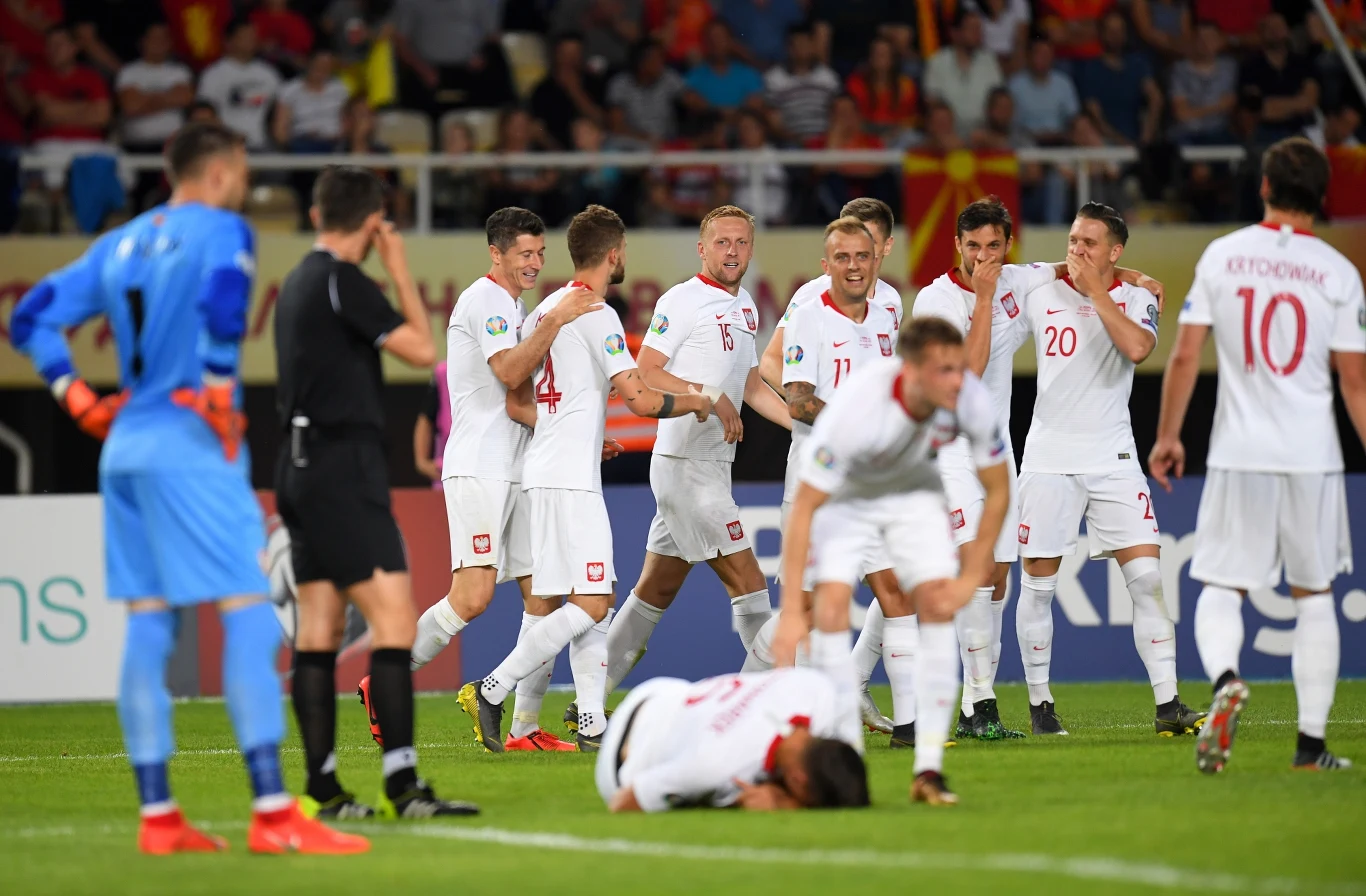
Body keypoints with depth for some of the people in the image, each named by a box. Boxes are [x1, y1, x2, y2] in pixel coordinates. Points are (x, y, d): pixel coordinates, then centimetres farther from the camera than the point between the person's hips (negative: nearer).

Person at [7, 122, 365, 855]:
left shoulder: (120, 244, 16)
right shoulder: (222, 231, -5)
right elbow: (222, 304, -26)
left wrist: (80, 401, 12)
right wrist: (219, 392, -17)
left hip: (125, 445, 8)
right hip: (194, 448, -8)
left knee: (147, 623, 8)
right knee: (247, 612, -8)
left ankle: (157, 815, 9)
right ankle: (272, 814, -14)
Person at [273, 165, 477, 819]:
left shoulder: (298, 283, 16)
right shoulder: (341, 281, -12)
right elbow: (422, 349, -10)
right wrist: (400, 271, 0)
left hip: (303, 466, 10)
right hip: (342, 466, -10)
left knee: (318, 629, 8)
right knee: (394, 616, -12)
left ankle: (322, 788, 8)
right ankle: (401, 784, -18)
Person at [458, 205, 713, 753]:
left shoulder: (544, 311, 15)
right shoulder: (597, 315, -11)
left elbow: (517, 404, 20)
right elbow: (642, 400, -15)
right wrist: (697, 402, 3)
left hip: (548, 475, 10)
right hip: (570, 480, -10)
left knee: (596, 603, 10)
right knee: (590, 605, -11)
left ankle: (593, 724, 7)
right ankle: (490, 692, -15)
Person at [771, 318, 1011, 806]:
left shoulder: (971, 400, -29)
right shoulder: (855, 409, -40)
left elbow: (998, 492, -11)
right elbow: (802, 508, -34)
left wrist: (970, 579, -14)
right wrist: (791, 611, -35)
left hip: (914, 491, 3)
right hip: (844, 495, -3)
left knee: (939, 606, -12)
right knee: (830, 609, -19)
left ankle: (929, 771, -8)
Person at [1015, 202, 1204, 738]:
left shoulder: (1136, 300, 1)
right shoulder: (1040, 297, 4)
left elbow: (1137, 348, -21)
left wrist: (1094, 291, -16)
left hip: (1113, 458, -1)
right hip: (1048, 459, 1)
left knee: (1148, 578, -9)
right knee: (1038, 585, 2)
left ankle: (1168, 703, -7)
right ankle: (1039, 703, 16)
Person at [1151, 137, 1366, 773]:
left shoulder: (1221, 256, 0)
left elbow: (1185, 354, 1)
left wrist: (1167, 436, 10)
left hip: (1238, 456, 0)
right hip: (1313, 456, 0)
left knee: (1220, 589, 5)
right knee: (1314, 595, 10)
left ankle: (1224, 678, -27)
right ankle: (1312, 742, 9)